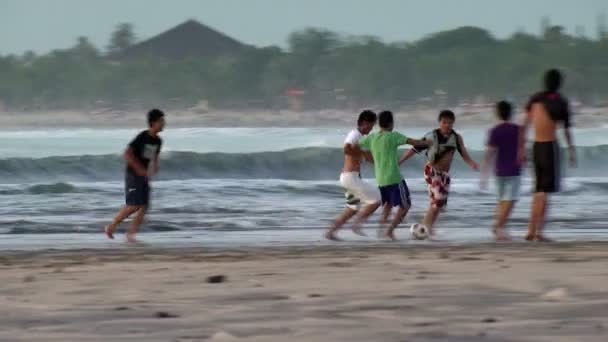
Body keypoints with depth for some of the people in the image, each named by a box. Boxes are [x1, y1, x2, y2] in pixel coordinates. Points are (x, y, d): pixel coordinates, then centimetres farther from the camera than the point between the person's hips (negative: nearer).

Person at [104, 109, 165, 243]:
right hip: (133, 175, -8)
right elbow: (127, 154, -20)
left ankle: (130, 234, 0)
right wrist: (140, 169, -23)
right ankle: (111, 227, 3)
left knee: (144, 207, -3)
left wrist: (156, 166, 0)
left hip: (144, 177, 8)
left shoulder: (158, 141, 6)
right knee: (133, 206, -13)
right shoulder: (142, 137, -17)